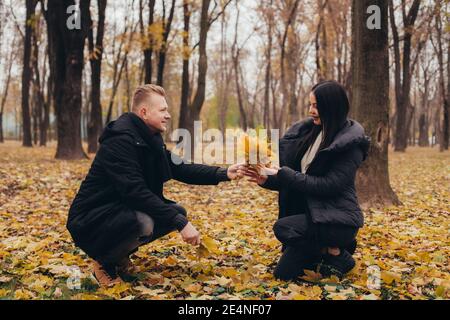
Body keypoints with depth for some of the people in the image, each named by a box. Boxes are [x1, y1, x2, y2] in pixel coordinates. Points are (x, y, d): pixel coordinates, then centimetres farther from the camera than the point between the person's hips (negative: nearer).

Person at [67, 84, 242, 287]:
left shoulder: (150, 140, 6)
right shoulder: (120, 139, -24)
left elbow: (181, 169, 8)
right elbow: (135, 191, -31)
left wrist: (223, 174, -4)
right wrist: (180, 223, -31)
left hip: (121, 211, 9)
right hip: (91, 219, -9)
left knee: (178, 212, 1)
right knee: (143, 223, -35)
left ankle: (119, 254, 9)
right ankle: (104, 261, -5)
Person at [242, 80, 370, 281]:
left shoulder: (351, 144, -15)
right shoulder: (309, 133, 6)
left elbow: (327, 185, -22)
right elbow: (292, 179, 8)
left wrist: (282, 174, -23)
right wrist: (266, 180, -10)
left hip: (337, 220, -7)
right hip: (310, 214, 7)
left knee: (283, 228, -29)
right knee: (283, 273, 4)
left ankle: (337, 255, -7)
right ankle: (328, 249, 23)